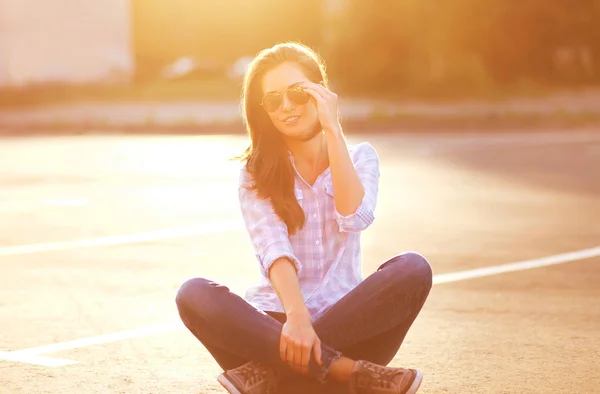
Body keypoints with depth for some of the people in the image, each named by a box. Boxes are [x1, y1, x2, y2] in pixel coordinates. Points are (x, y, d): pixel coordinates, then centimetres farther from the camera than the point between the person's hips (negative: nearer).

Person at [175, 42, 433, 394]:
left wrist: (332, 129, -14)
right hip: (276, 321, -1)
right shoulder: (257, 172, 3)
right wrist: (296, 317, -33)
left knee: (414, 269, -27)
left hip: (347, 325, 1)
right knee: (194, 295, -29)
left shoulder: (360, 156, 8)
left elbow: (355, 218, -15)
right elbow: (273, 250, -15)